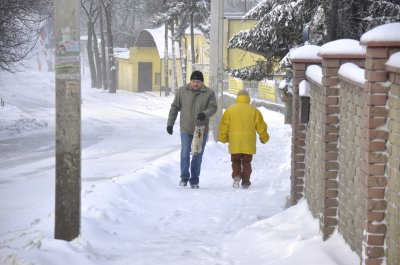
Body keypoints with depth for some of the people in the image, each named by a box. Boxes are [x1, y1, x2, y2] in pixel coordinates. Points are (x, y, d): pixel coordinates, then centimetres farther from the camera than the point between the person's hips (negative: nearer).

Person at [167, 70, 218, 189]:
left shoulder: (209, 93, -4)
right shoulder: (182, 91, 0)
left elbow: (213, 107, -8)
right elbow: (174, 107, 6)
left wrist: (205, 114, -29)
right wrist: (170, 123, 4)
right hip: (186, 129, 0)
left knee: (198, 156, 7)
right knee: (185, 153, -3)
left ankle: (194, 180, 15)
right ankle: (184, 177, 10)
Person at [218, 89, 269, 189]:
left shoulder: (230, 110, 2)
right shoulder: (254, 110, 3)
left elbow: (224, 126, 3)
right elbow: (261, 126, 7)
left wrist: (223, 138, 15)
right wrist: (264, 138, 20)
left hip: (235, 143, 0)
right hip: (249, 143, 0)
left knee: (236, 161, 13)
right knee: (246, 162, 11)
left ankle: (236, 176, -11)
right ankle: (245, 182, 6)